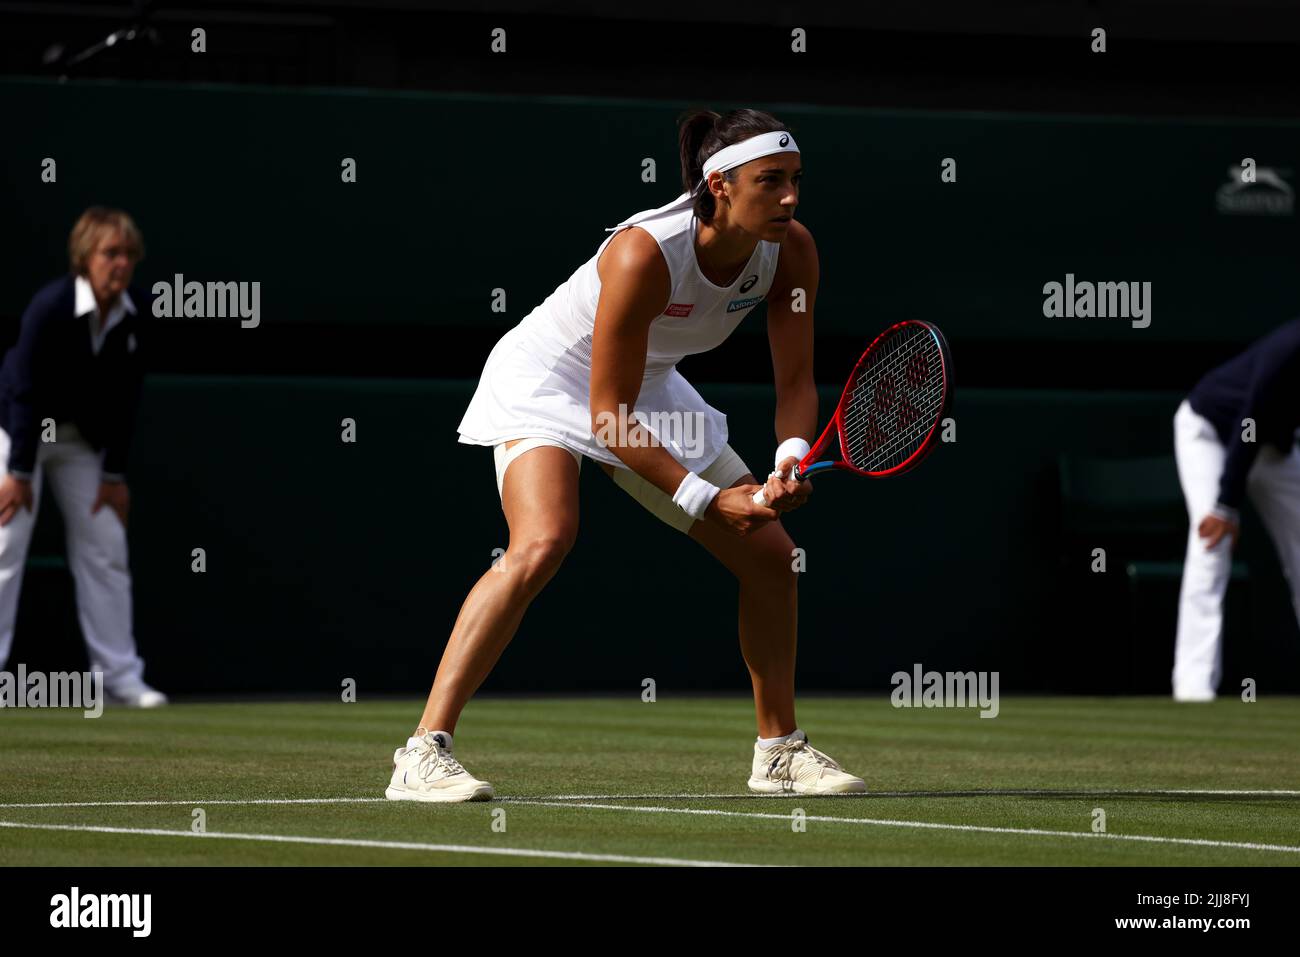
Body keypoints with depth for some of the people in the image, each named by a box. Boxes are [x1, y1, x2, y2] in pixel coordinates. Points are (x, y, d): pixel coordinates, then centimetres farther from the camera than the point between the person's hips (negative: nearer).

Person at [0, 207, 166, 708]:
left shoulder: (137, 312, -13)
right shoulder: (50, 305, -27)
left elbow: (125, 398, -6)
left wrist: (114, 474, -4)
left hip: (82, 439, 5)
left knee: (106, 549, 3)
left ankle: (121, 675, 7)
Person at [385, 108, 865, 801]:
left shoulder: (791, 251, -16)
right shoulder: (643, 254, -35)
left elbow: (795, 380, -8)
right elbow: (607, 416, -30)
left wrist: (792, 454, -30)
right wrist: (705, 499, -30)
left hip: (650, 390, 7)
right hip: (549, 379, -7)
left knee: (768, 552, 5)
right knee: (542, 544, -32)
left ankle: (779, 749, 24)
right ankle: (422, 755, -31)